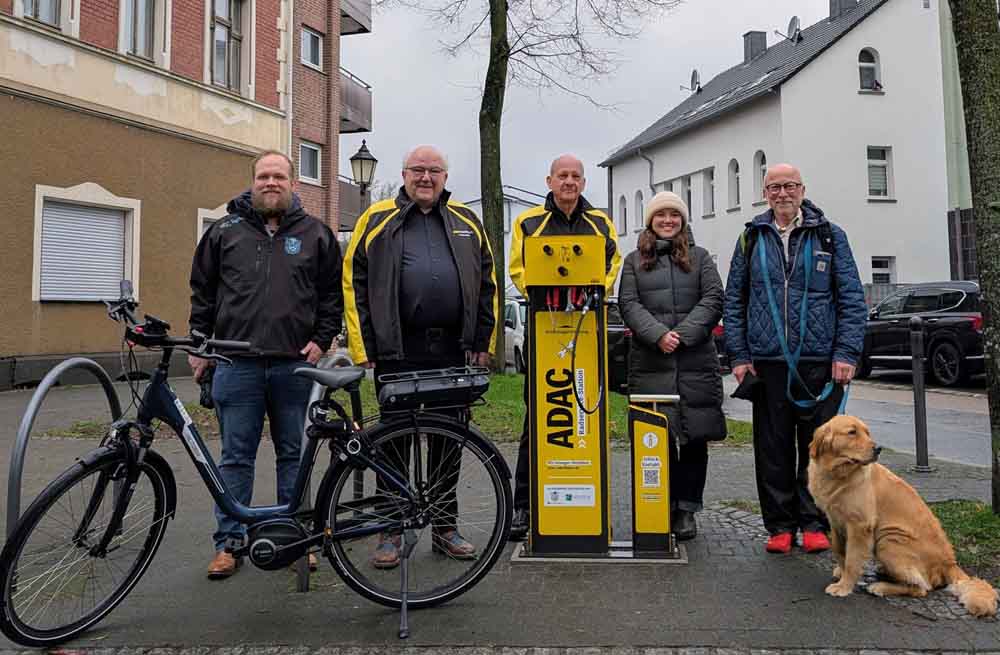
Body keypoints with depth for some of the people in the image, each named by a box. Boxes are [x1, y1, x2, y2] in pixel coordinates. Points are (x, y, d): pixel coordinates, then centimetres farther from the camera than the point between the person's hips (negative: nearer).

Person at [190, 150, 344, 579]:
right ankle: (229, 542, 16)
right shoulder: (225, 231, 10)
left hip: (294, 364, 0)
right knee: (236, 456, 5)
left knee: (294, 453, 9)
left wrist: (321, 339, -1)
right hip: (237, 363, 0)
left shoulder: (316, 234, 8)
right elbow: (202, 291, 13)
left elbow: (333, 293, 9)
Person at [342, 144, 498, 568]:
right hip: (398, 352, -2)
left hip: (454, 351, 2)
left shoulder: (466, 222, 12)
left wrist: (484, 342, 5)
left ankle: (445, 526, 24)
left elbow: (487, 285, 13)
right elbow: (354, 284, 1)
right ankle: (390, 531, 19)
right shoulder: (377, 220, 5)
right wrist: (362, 347, -6)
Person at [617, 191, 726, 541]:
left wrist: (684, 334, -10)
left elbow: (713, 299, 4)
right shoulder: (634, 261, 14)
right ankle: (663, 507, 11)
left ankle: (686, 509, 12)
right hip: (650, 363, 0)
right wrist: (657, 335, -13)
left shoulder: (700, 257, 15)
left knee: (695, 437, 2)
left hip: (696, 361, 1)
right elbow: (628, 303, 2)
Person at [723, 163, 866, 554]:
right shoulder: (752, 239, 10)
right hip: (767, 363, 1)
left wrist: (846, 352, -6)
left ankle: (814, 524, 18)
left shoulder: (830, 236, 7)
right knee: (773, 448, 5)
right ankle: (780, 525, 17)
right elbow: (734, 300, 10)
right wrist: (739, 355, 2)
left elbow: (852, 298, 3)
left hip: (820, 361, -1)